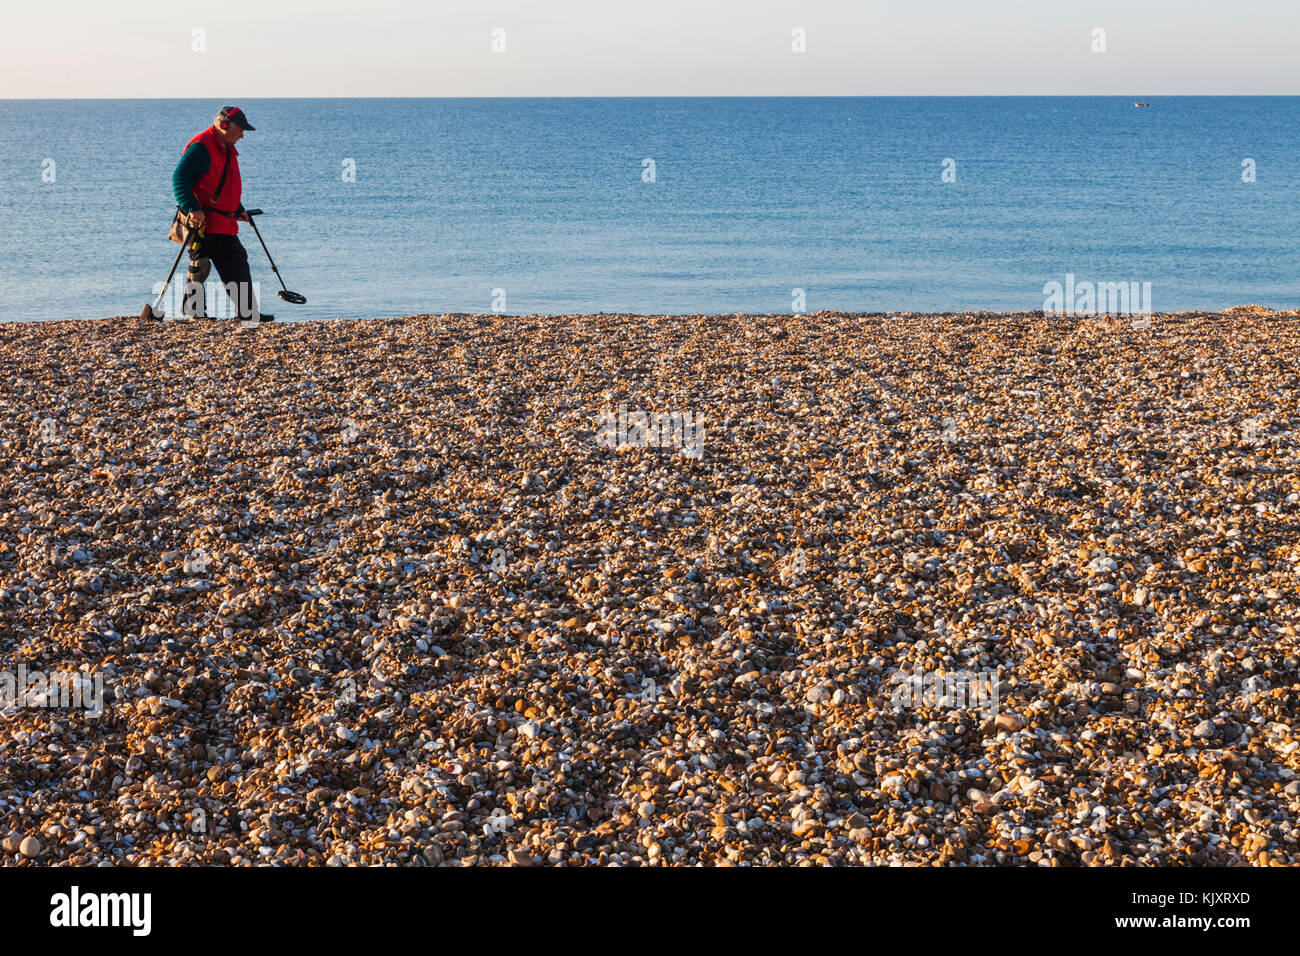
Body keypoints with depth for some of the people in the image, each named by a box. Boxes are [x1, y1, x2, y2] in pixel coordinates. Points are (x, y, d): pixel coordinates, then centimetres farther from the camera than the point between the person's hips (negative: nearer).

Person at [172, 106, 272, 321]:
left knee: (237, 263, 7)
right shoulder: (201, 147, -14)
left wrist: (238, 210, 22)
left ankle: (247, 311, 8)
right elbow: (179, 179, -20)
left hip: (224, 223, 9)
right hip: (201, 220, -9)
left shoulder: (228, 150, 18)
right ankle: (194, 309, 8)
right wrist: (193, 209, -27)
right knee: (200, 265, -5)